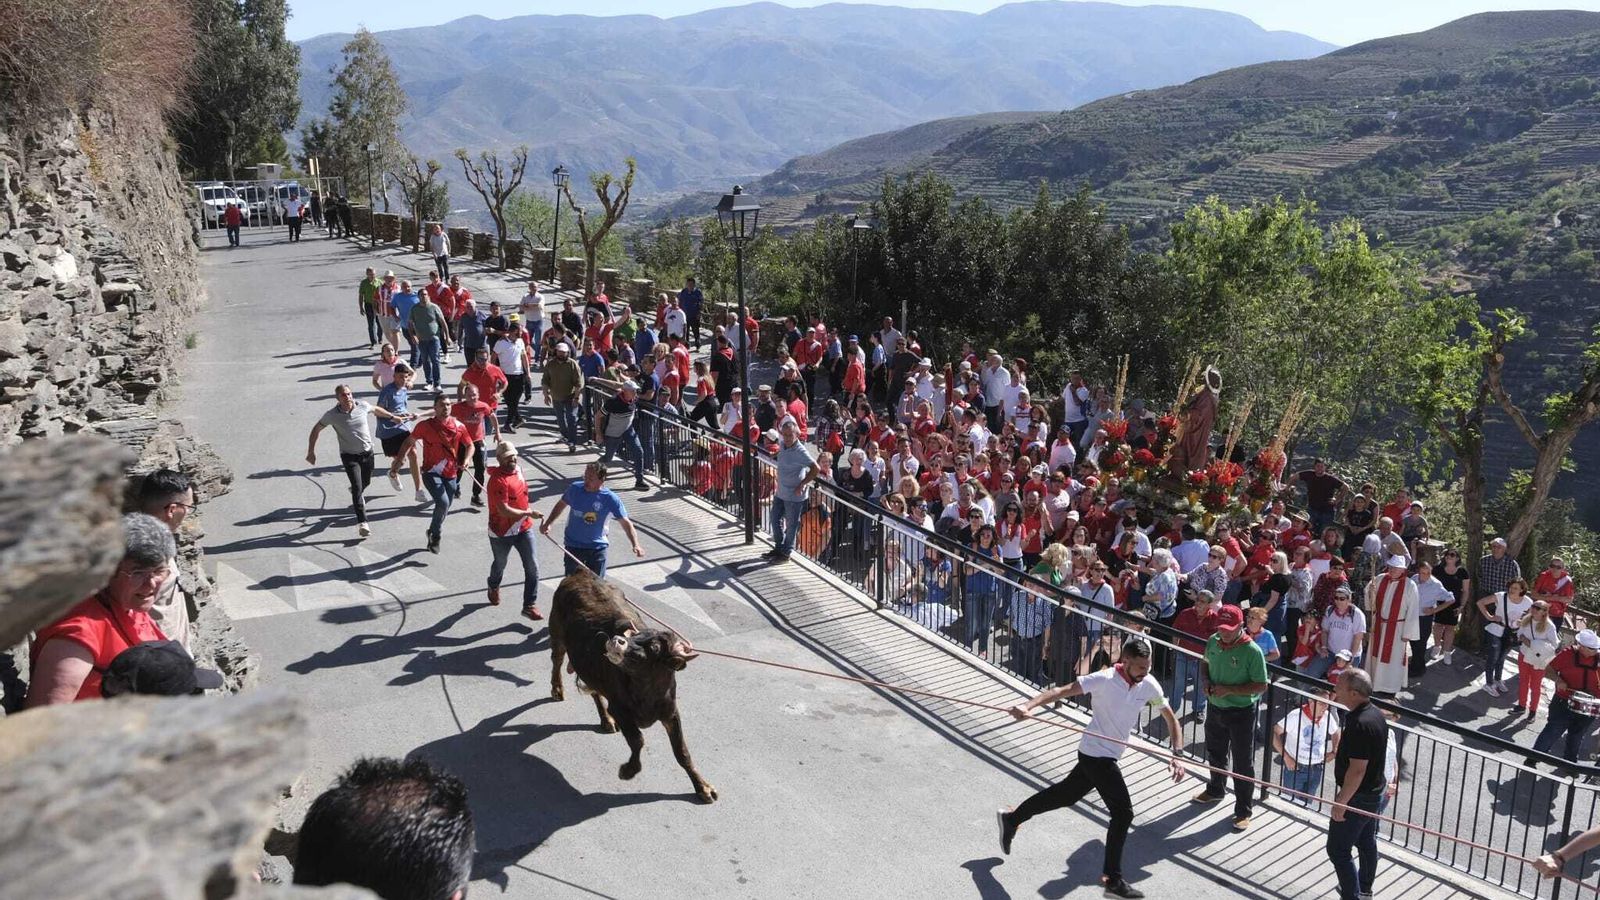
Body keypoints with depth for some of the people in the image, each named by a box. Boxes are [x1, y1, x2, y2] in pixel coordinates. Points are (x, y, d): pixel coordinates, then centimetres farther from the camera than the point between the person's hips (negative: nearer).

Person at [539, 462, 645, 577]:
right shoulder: (575, 488, -8)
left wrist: (636, 545, -26)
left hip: (597, 548, -2)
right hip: (573, 546, 2)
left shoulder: (610, 498, -16)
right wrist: (547, 524, 1)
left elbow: (625, 522, -14)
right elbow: (561, 504, 10)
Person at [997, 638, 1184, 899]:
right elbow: (1063, 691, -32)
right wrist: (1029, 706, -47)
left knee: (1067, 795, 23)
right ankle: (1112, 879, 7)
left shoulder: (1149, 684, -5)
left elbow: (1170, 718, 7)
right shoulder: (1105, 680, -24)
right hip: (1096, 754, -8)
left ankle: (1012, 818, 41)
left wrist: (1176, 755, -6)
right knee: (1123, 813, -8)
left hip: (1108, 756, 8)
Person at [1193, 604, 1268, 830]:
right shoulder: (1213, 642, -5)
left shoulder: (1252, 651, -23)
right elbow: (1205, 665, 13)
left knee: (1243, 763, 5)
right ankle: (1215, 789, 49)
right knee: (1215, 753, 25)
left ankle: (1243, 810, 19)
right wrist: (1206, 682, -8)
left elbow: (1261, 686, -19)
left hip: (1241, 713, -6)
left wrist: (1229, 689, -26)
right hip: (1215, 708, 6)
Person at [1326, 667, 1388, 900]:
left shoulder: (1359, 724, -30)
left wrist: (1341, 802, -22)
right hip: (1374, 792, 10)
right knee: (1366, 841, 25)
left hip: (1358, 796, -10)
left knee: (1338, 849, 1)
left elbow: (1357, 769, -29)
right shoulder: (1375, 714, 1)